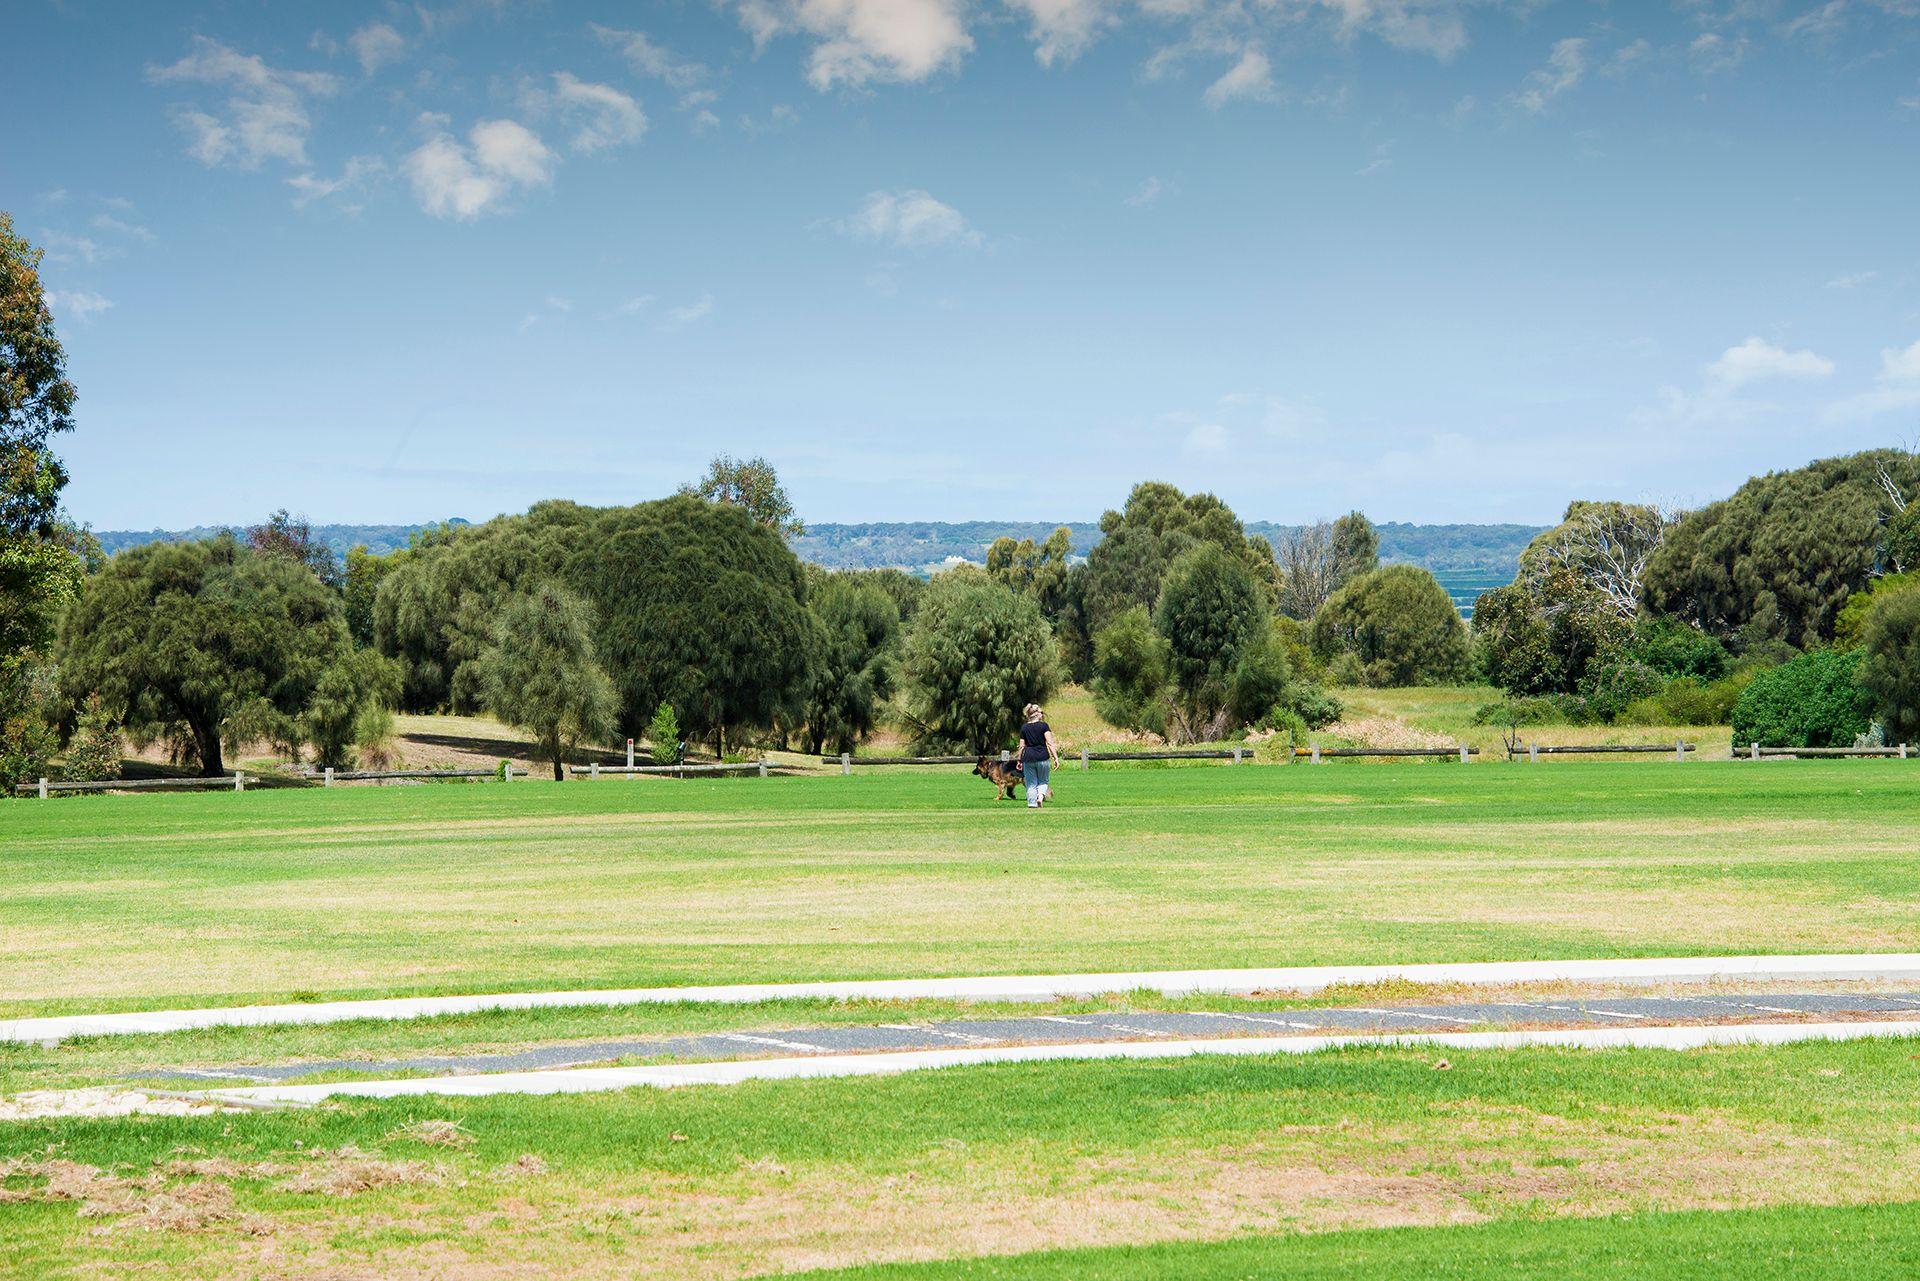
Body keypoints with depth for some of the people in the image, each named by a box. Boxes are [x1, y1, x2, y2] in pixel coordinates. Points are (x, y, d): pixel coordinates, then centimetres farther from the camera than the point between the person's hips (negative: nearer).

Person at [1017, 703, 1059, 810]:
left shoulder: (1024, 728, 7)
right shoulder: (1043, 726, -2)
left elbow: (1022, 746, 8)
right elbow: (1050, 743, -8)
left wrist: (1019, 761, 15)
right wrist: (1055, 757, -9)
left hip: (1028, 758, 2)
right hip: (1042, 757, -2)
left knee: (1031, 784, 10)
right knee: (1043, 781, 13)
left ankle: (1032, 803, 4)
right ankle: (1041, 796, -13)